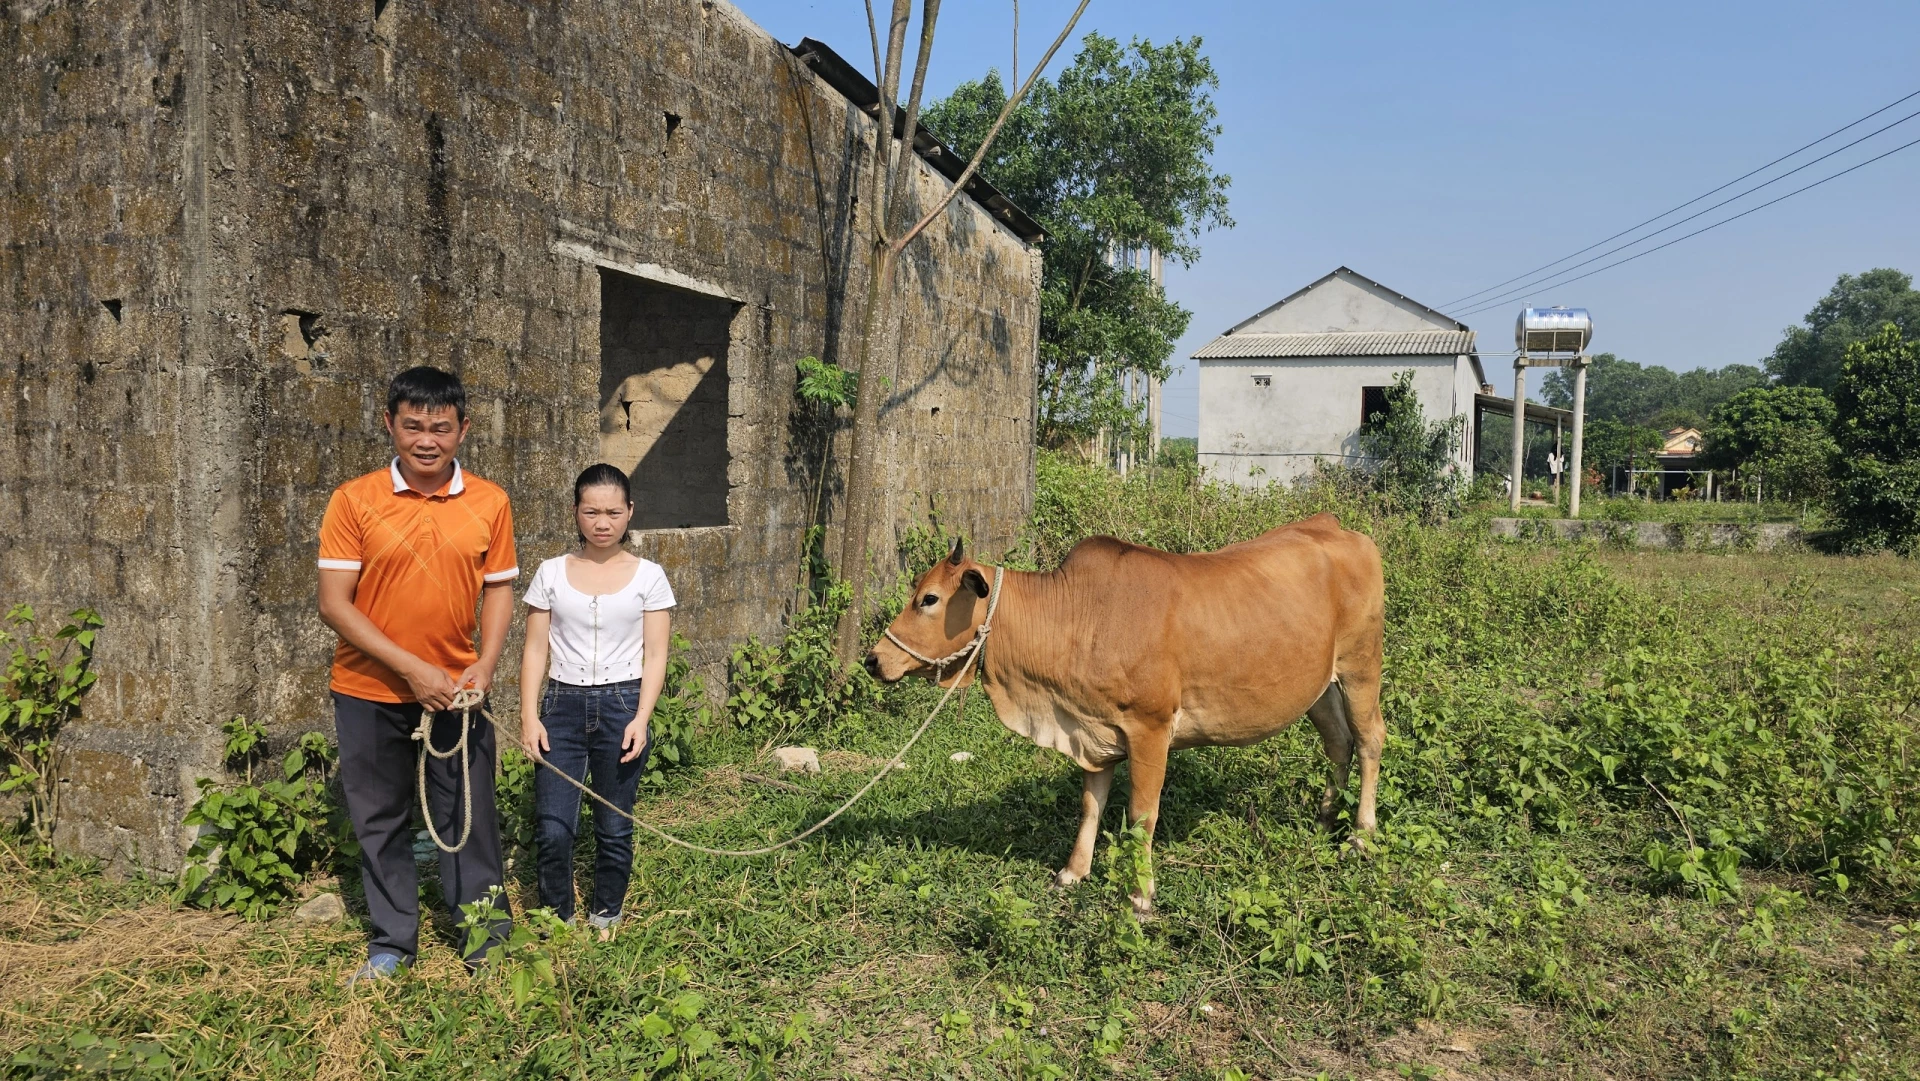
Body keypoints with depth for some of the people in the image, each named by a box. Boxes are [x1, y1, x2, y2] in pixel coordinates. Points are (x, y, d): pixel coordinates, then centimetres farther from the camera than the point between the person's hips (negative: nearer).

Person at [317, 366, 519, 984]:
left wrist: (485, 665, -10)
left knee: (467, 814, 9)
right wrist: (411, 668, -17)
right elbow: (334, 603, -10)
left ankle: (485, 936, 25)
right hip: (371, 693, 0)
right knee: (380, 821, 12)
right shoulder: (355, 500, -8)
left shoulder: (489, 503, -2)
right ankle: (392, 944, 28)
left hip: (456, 692, 1)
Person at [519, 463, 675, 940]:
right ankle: (558, 919, 20)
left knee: (614, 829, 7)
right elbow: (536, 650, 4)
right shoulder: (552, 573, 4)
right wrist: (529, 716, -4)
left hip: (621, 705, -1)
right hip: (563, 705, 1)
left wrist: (640, 719, -10)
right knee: (552, 829, -3)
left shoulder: (648, 576, 1)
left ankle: (605, 917, 28)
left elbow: (655, 655, 0)